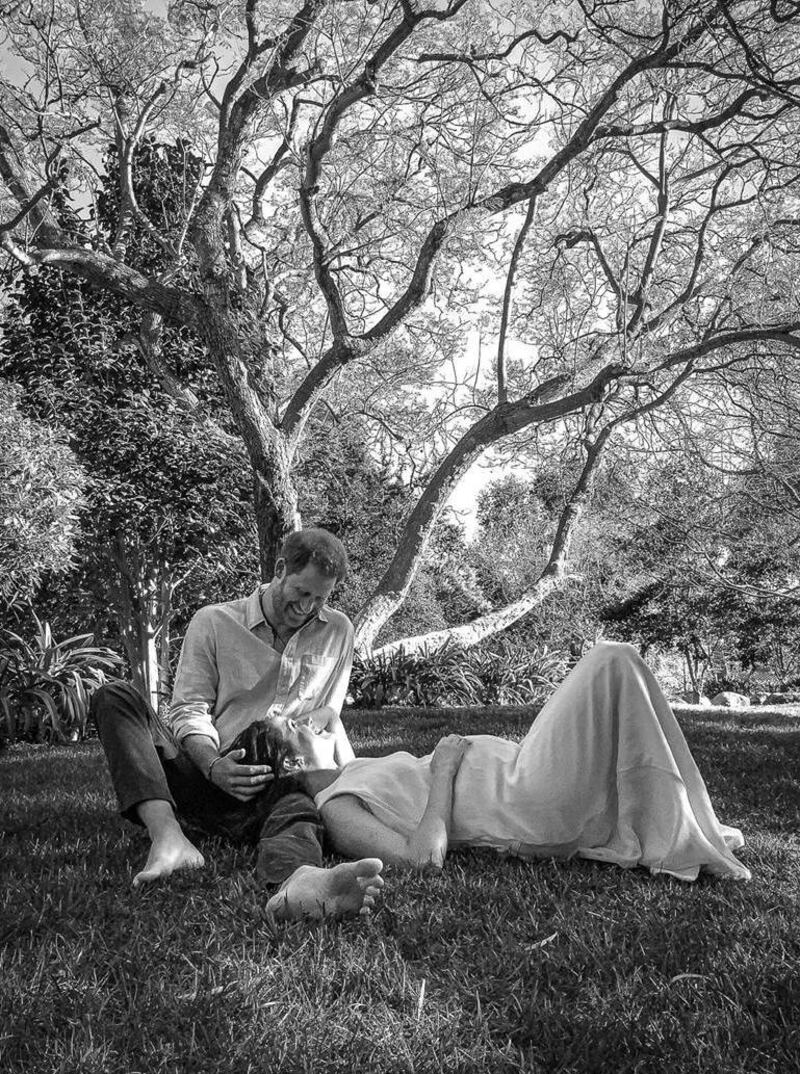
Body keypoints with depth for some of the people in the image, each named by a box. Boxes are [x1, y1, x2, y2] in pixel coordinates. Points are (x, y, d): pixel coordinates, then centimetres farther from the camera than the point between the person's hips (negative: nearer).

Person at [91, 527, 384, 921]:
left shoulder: (338, 631, 14)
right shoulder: (213, 622, 5)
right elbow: (190, 710, 0)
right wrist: (214, 766, -20)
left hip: (276, 784, 0)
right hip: (207, 773, 0)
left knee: (300, 810, -38)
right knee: (114, 698, -22)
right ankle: (169, 837, -43)